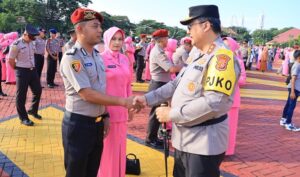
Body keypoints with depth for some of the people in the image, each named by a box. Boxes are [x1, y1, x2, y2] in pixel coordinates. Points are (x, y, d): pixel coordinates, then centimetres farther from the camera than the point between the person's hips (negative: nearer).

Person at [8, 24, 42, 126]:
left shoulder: (31, 43, 7)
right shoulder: (16, 44, -15)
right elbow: (10, 60, -11)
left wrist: (32, 67, 12)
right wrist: (19, 70, 0)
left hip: (33, 70, 7)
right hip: (22, 72, -7)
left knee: (38, 91, 13)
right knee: (21, 95, 3)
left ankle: (33, 111, 34)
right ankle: (23, 118, 15)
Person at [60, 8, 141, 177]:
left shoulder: (97, 55, 7)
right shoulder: (72, 58, -17)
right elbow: (87, 94, -23)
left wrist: (105, 115, 10)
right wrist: (123, 101, -23)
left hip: (97, 123, 7)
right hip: (78, 124, -7)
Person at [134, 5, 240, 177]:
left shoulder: (222, 56, -19)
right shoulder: (198, 56, 12)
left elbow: (214, 102, -29)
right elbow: (176, 84, 13)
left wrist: (172, 114, -22)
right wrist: (148, 98, 2)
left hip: (204, 143, -9)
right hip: (185, 139, 9)